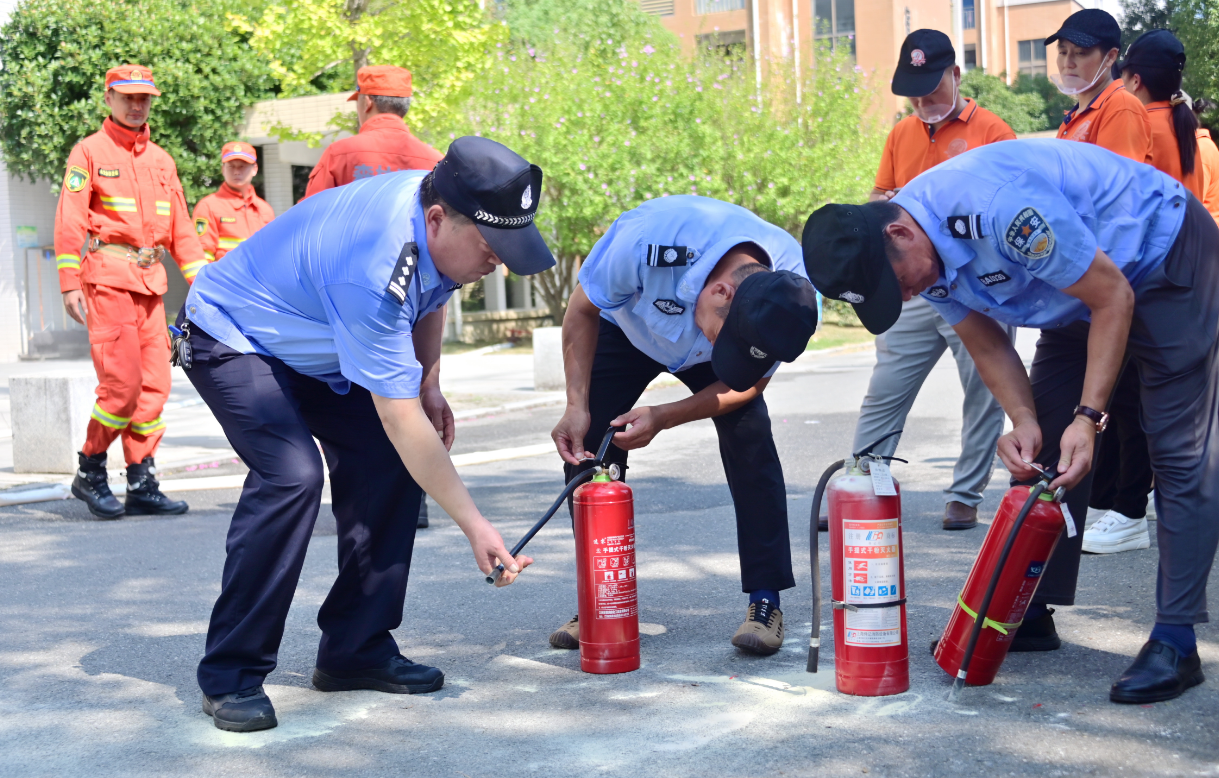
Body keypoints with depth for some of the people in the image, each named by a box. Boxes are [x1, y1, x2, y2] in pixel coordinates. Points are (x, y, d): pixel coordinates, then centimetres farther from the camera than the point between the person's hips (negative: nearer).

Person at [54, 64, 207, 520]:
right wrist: (70, 284, -11)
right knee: (122, 381, -12)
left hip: (150, 281, 6)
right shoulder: (89, 152, 2)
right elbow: (69, 223, -4)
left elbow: (180, 228, 19)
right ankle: (90, 472, 6)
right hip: (107, 277, -6)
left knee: (154, 384, 3)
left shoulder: (161, 160, 18)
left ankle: (142, 486, 8)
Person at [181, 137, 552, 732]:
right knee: (291, 473, -28)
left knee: (388, 465, -8)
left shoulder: (443, 217, -15)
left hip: (314, 344, 8)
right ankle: (230, 677, -16)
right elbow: (399, 419, -37)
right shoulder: (374, 269, -40)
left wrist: (428, 383, 3)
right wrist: (474, 526, -34)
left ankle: (355, 649, 1)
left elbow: (430, 295, 11)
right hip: (231, 340, -8)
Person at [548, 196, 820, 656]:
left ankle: (765, 601, -10)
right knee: (587, 447, -9)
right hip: (626, 330, 0)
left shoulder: (795, 301, -35)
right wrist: (577, 405, -31)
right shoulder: (649, 237, -44)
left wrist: (662, 418, -33)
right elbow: (583, 310, -24)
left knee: (750, 444, -19)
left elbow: (744, 385, -19)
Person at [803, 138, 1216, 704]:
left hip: (1169, 260, -8)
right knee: (1043, 449, 5)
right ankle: (1032, 613, 13)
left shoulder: (1000, 209, -38)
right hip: (1085, 282, 9)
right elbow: (986, 345, 0)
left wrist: (1089, 416, -27)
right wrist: (1023, 421, -17)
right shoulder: (924, 256, -11)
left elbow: (1112, 298, -28)